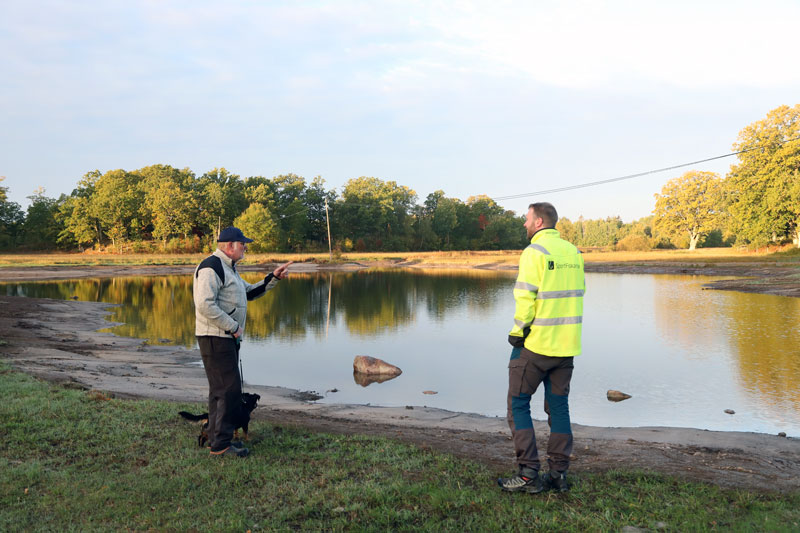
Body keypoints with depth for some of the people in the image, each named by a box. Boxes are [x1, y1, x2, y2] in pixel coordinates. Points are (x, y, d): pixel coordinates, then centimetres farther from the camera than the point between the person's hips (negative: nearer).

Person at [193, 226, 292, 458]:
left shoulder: (228, 268, 19)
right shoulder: (211, 267, -15)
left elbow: (249, 292, 27)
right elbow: (205, 305, -25)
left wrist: (274, 278, 16)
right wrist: (233, 326, -19)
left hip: (227, 338, 11)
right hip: (215, 339, -11)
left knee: (221, 389, 15)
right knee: (229, 390, -10)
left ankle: (217, 438, 24)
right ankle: (221, 444, -5)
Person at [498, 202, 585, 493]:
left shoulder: (534, 252, -12)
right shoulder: (573, 252, 11)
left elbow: (525, 297, -18)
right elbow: (577, 294, 12)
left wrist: (517, 332, -7)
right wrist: (562, 328, 15)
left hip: (536, 342, -7)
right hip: (567, 344, 7)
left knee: (518, 404, 4)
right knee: (558, 406, 13)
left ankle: (528, 474, 2)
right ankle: (558, 473, 15)